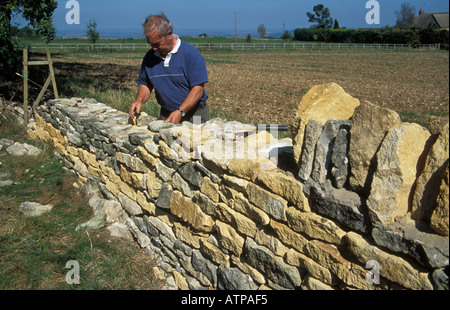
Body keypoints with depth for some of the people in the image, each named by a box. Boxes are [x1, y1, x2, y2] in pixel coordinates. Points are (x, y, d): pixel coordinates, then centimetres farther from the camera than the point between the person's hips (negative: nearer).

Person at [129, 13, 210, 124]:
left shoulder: (191, 53, -8)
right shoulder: (150, 56, 8)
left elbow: (198, 89, -12)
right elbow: (145, 84, 19)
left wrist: (180, 112, -21)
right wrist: (139, 100, -3)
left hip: (193, 116, -3)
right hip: (166, 116, 4)